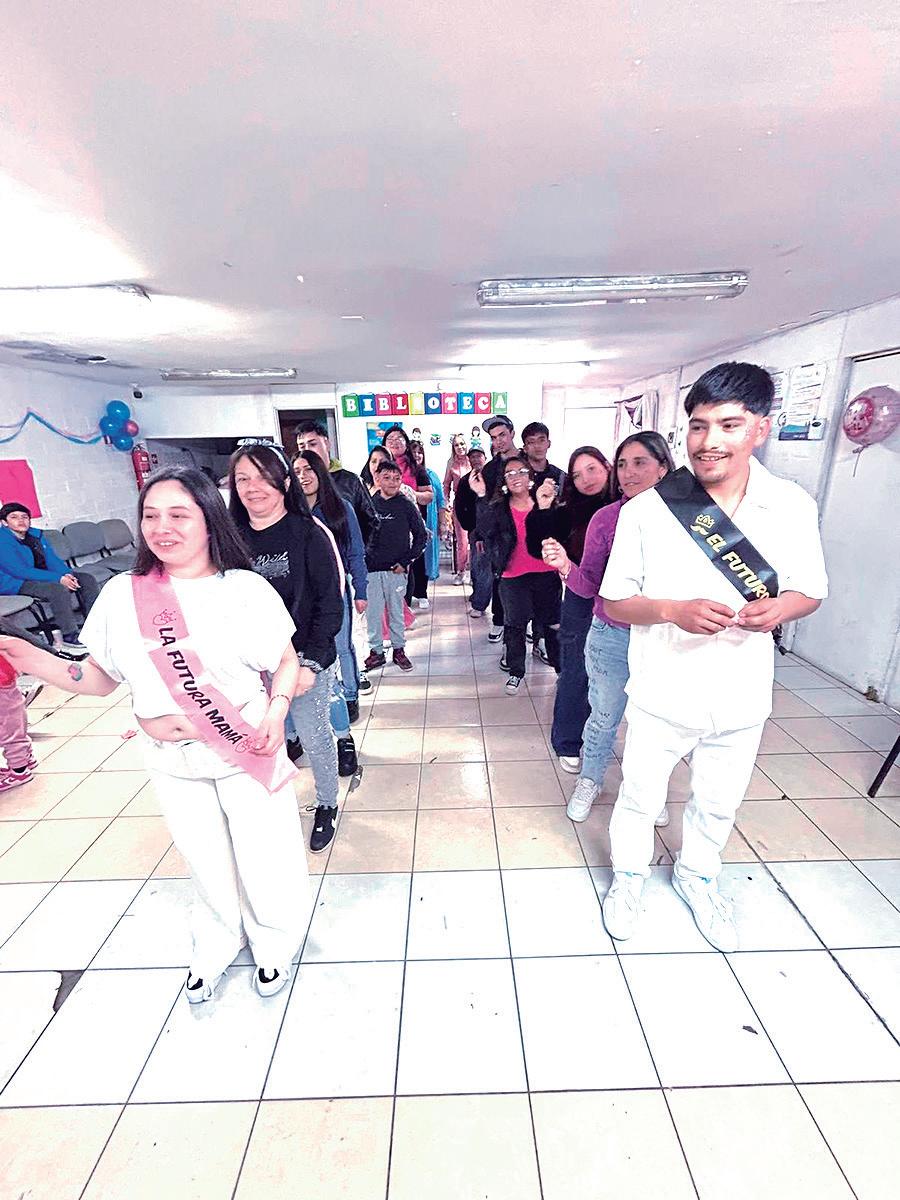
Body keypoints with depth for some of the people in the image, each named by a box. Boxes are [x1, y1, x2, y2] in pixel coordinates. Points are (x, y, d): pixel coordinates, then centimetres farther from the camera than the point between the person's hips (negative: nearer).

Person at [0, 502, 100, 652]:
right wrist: (58, 578, -28)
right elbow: (21, 572, -23)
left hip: (42, 576, 8)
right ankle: (69, 637, -28)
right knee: (59, 589, -34)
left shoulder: (36, 535, 10)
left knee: (87, 579, -6)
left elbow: (53, 560, 6)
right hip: (17, 584, -8)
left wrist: (67, 574, -16)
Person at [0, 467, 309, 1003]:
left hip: (245, 750, -3)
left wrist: (276, 710, -19)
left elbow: (287, 662, -3)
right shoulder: (122, 595, -4)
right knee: (206, 859, 23)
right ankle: (218, 941, 52)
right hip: (170, 761, 3)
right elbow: (101, 679, 4)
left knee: (264, 855, 12)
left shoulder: (246, 589, -13)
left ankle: (275, 939, 44)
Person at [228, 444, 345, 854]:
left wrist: (310, 663, -16)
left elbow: (329, 604, -11)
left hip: (305, 660, -3)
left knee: (314, 737, 10)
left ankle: (327, 806, 36)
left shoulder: (308, 535, -11)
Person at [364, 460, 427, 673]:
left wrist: (406, 562, -5)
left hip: (396, 569, -1)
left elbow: (421, 536, 2)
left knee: (396, 611, 9)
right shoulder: (369, 504, 2)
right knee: (373, 613, 6)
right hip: (371, 568, 1)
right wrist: (362, 559, 0)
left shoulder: (406, 506, -1)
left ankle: (399, 649, 23)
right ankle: (376, 651, 19)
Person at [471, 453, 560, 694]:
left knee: (553, 623, 10)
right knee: (515, 625, 10)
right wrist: (481, 497, -22)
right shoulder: (498, 507, 1)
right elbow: (486, 529, -18)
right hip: (513, 577, 0)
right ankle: (516, 671, 26)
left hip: (546, 574, 0)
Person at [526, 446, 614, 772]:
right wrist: (542, 510, -12)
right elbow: (538, 548, -3)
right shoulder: (569, 512, -2)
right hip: (581, 601, -1)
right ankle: (567, 744, 24)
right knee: (575, 674, 7)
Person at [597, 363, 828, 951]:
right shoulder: (647, 509, -14)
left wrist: (778, 608, -18)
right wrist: (674, 610, -27)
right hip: (663, 697, -2)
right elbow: (615, 602, -8)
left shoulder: (794, 506, -6)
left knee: (719, 805, 25)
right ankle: (629, 876, 48)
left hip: (742, 699, 3)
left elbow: (810, 590, 5)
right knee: (639, 800, 18)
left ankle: (697, 876, 55)